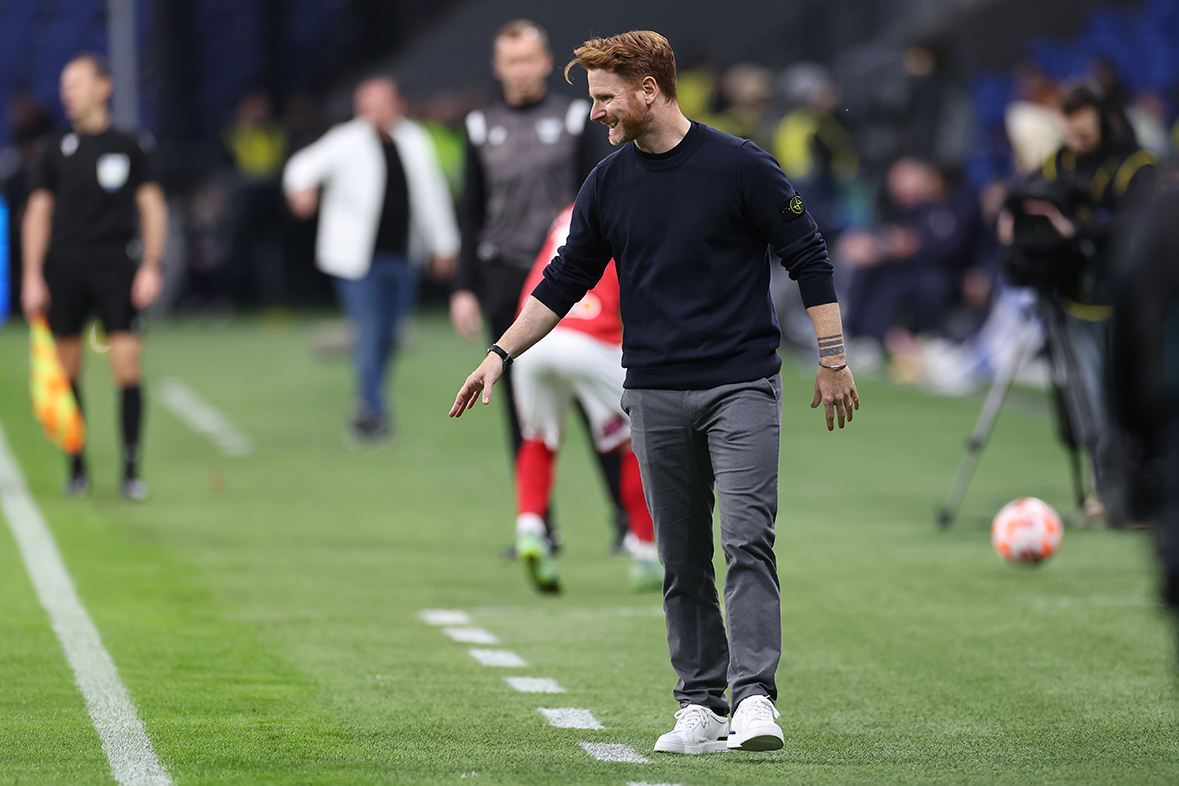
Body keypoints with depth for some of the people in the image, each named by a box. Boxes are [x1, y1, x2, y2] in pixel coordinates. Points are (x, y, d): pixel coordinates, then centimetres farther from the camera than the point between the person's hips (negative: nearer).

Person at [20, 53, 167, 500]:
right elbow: (38, 213, 9)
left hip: (117, 263, -2)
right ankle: (77, 467, 14)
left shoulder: (127, 147, 5)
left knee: (128, 366, -10)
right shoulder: (57, 151, 9)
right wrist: (32, 278, 1)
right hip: (64, 267, 2)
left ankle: (131, 470, -5)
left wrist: (151, 267, -2)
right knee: (67, 372, 3)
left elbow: (153, 206, 7)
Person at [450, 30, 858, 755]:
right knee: (682, 559, 5)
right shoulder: (608, 185, 7)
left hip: (741, 387, -4)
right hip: (655, 395, 4)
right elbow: (564, 283, 16)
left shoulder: (740, 166, -6)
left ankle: (755, 697, -19)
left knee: (747, 539, -15)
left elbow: (809, 258, -1)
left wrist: (833, 358, -2)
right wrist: (500, 355, 9)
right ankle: (702, 707, 10)